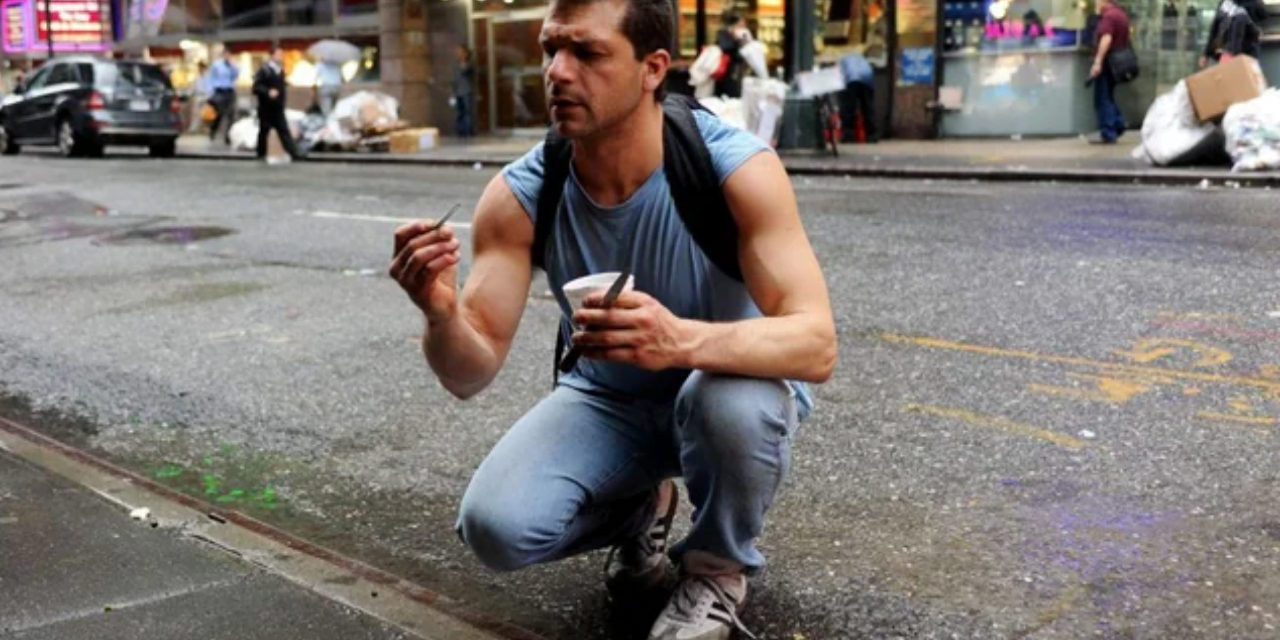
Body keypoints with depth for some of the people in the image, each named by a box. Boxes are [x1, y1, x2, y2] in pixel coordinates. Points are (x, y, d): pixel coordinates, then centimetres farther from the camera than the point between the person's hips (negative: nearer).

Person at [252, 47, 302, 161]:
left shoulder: (281, 71, 11)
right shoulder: (264, 70, -10)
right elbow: (256, 87, -17)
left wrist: (284, 98, 12)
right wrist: (268, 92, -30)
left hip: (278, 109, 5)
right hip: (266, 109, -5)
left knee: (284, 131, -1)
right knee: (263, 132, 6)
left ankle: (294, 154, -9)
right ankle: (261, 155, 18)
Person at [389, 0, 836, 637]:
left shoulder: (736, 167, -27)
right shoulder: (520, 195, -18)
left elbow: (815, 345, -34)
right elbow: (471, 375, -19)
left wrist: (682, 341, -54)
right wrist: (442, 315, -43)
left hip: (727, 384, -2)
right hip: (606, 402, 3)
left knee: (734, 404, -38)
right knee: (494, 526, -22)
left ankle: (717, 568, -3)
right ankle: (639, 508, 13)